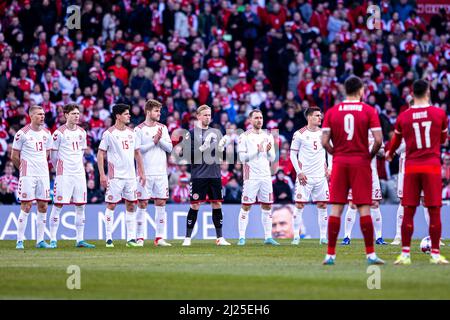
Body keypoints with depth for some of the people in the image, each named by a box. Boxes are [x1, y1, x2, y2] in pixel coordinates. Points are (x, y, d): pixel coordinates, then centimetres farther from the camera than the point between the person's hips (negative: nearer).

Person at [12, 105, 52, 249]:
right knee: (26, 206, -7)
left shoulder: (46, 134, 10)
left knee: (43, 206, 5)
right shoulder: (22, 133, -8)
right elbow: (14, 156, -1)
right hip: (27, 176, -5)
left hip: (43, 174, 6)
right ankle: (20, 240, -1)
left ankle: (40, 240, 11)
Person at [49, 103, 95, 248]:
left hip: (79, 173, 6)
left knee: (80, 206, 5)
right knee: (58, 205, -6)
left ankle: (80, 240, 10)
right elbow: (53, 154, 1)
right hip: (64, 174, -6)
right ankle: (53, 240, -2)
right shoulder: (59, 132, -6)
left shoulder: (82, 132, 11)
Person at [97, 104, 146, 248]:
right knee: (111, 205, -3)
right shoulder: (109, 133, -6)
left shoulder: (131, 133, 11)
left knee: (131, 205, 5)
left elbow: (137, 153, 18)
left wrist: (142, 172, 12)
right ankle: (109, 238, 2)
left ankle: (131, 238, 9)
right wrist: (102, 175, -12)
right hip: (115, 176, -6)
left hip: (130, 176, 6)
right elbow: (100, 154, -6)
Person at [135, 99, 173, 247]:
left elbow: (169, 147, 6)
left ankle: (160, 237, 6)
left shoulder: (162, 128, 11)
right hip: (145, 173, -4)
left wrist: (160, 139, -10)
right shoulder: (139, 129, -3)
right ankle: (139, 238, 3)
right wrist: (153, 141, -12)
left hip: (161, 172, 4)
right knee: (142, 204, -2)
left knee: (161, 203, 2)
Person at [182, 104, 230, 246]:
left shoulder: (215, 132, 14)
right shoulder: (191, 133, -1)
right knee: (195, 205, -4)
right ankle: (187, 238, 3)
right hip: (199, 175, -4)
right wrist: (203, 148, -19)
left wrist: (221, 148, -2)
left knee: (217, 205, 5)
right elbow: (188, 155, -8)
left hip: (215, 175, 5)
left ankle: (220, 237, 11)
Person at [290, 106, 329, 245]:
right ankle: (296, 236, -1)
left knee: (322, 205, 3)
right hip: (305, 176, -4)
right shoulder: (300, 134, -3)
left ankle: (323, 237, 8)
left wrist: (328, 169, 5)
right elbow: (293, 154, 0)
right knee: (299, 205, -6)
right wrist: (299, 172, -8)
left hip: (321, 176, 4)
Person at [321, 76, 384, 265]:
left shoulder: (332, 112, 4)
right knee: (364, 208, -1)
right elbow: (378, 140, -9)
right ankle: (370, 255, -2)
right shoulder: (368, 111, -2)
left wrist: (336, 154, 11)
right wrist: (370, 155, 7)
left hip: (339, 163, 2)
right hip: (361, 162, -2)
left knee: (336, 209, 3)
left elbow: (324, 141, -3)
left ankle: (330, 255, 2)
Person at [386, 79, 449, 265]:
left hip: (411, 167, 1)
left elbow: (396, 141, 17)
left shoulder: (403, 117, 1)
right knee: (434, 211, 1)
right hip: (432, 166, -1)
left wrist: (389, 154, 38)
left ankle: (405, 254, 2)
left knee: (408, 212, 4)